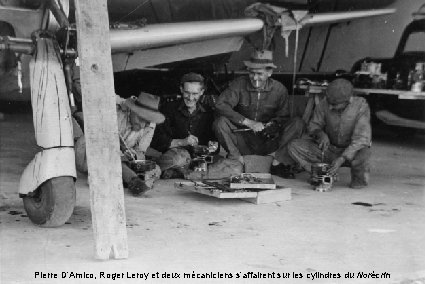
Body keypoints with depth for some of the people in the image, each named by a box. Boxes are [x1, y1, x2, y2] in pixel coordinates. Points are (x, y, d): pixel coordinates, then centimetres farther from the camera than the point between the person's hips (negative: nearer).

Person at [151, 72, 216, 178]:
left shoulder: (208, 113, 14)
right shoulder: (169, 109, 6)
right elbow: (157, 140, -4)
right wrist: (182, 142, -16)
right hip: (172, 155, -3)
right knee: (181, 157, -37)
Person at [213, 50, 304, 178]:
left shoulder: (279, 89, -2)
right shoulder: (239, 84, -6)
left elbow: (283, 117, 3)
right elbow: (220, 105, -18)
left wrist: (273, 124, -23)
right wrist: (247, 122, -24)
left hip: (269, 142, 1)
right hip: (243, 142, -1)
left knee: (297, 123, -19)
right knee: (220, 122, -27)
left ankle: (277, 162, -20)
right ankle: (238, 161, -19)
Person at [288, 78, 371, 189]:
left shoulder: (361, 106, -24)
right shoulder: (325, 103, -15)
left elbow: (361, 139, -28)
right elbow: (313, 126, -2)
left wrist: (342, 159, -38)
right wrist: (321, 134, -27)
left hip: (351, 151, -3)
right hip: (329, 148, 3)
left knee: (362, 154, -41)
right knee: (294, 147, -16)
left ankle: (359, 177, -4)